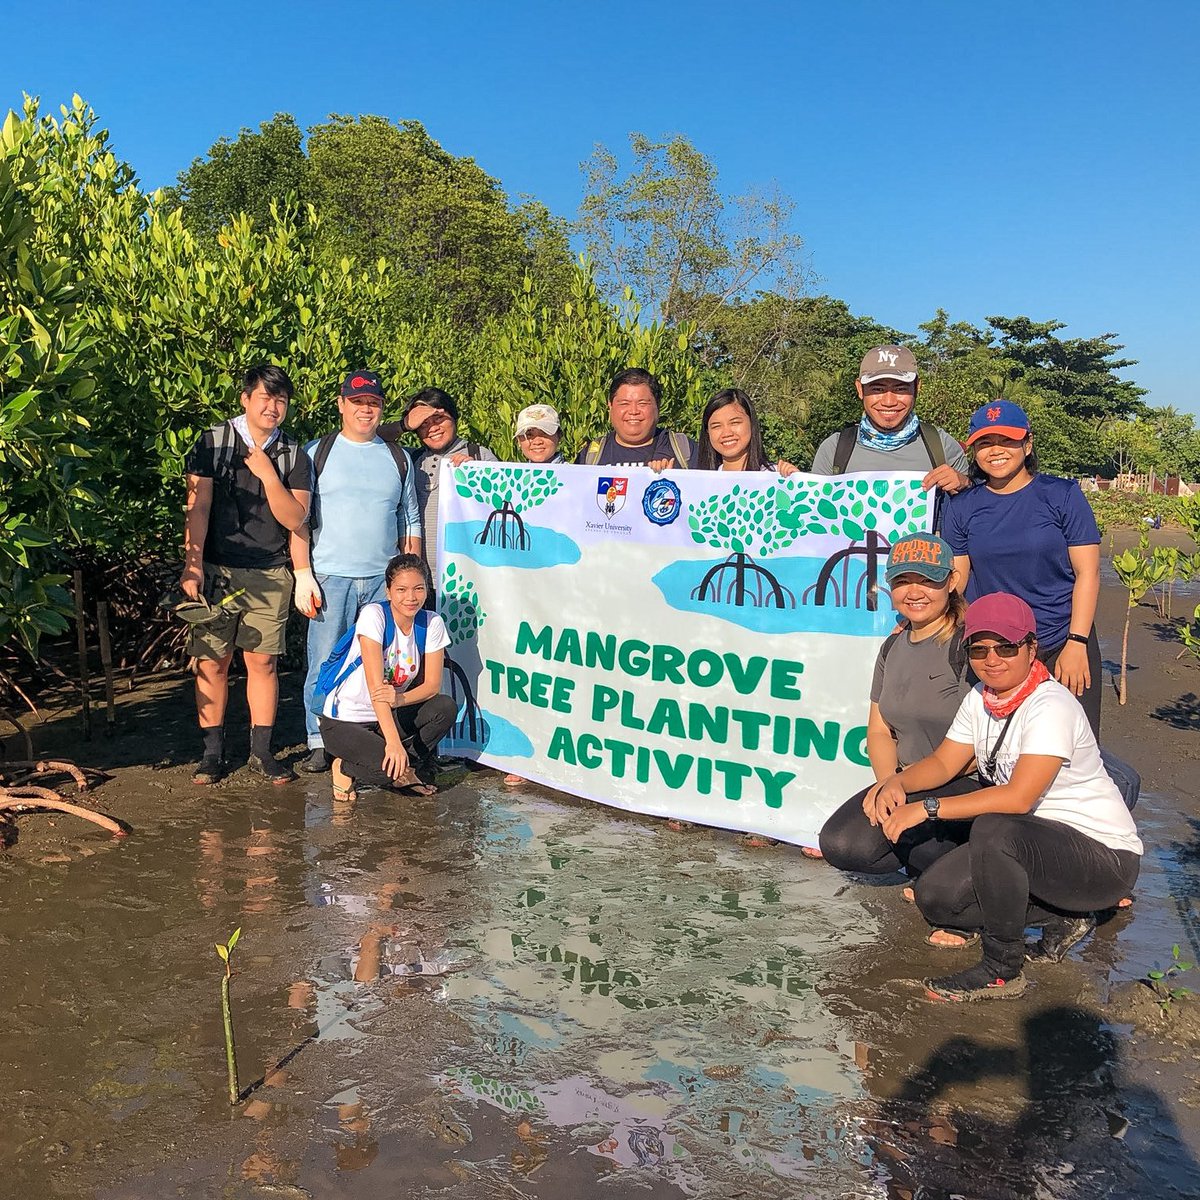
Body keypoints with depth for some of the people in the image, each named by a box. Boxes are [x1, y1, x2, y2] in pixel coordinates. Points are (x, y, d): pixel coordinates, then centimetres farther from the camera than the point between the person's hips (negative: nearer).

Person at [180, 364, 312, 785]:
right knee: (212, 662, 1)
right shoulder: (213, 443, 2)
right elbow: (198, 507, -3)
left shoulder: (294, 456, 6)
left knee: (263, 661, 3)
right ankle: (212, 751, 12)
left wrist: (268, 474, -12)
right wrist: (192, 566, -11)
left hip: (269, 576, 1)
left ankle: (261, 751, 14)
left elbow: (295, 518, -2)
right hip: (216, 571, -1)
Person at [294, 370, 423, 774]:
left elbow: (410, 523, 16)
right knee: (325, 665, -1)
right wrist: (303, 575, -6)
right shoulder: (317, 452, 6)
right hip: (331, 577, -2)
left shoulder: (398, 458, 13)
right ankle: (319, 744, 11)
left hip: (385, 580, 2)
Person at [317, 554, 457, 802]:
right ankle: (345, 768, 1)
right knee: (390, 761, -31)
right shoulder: (373, 615, -22)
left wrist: (400, 699, -32)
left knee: (446, 709, -20)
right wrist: (393, 741, -38)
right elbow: (375, 686, -29)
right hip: (344, 721, -5)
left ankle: (406, 769, -4)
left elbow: (432, 684, -9)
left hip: (390, 715, 5)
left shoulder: (432, 623, -7)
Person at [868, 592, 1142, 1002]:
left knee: (992, 830, -37)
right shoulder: (980, 699, 2)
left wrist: (927, 808, -31)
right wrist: (898, 782, -16)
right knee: (934, 895, -5)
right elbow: (943, 762, 6)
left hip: (1105, 859, -9)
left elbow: (1019, 798, -33)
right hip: (1032, 845, 9)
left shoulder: (1051, 706, -24)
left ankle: (1003, 970, -16)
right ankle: (1063, 918, 12)